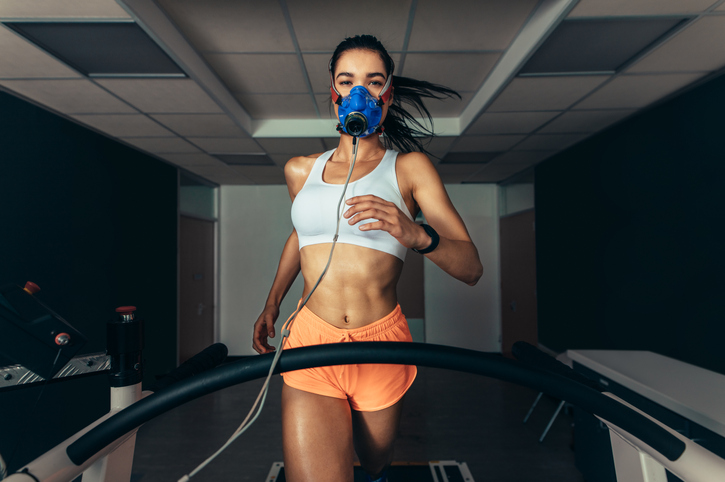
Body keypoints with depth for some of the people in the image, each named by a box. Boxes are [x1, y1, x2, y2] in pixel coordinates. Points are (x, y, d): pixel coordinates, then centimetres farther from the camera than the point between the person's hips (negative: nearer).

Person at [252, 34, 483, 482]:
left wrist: (416, 235, -29)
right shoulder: (301, 170, 7)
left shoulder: (410, 167, -3)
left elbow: (471, 268, -9)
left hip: (381, 344, 0)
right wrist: (272, 302, 22)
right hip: (311, 344, 1)